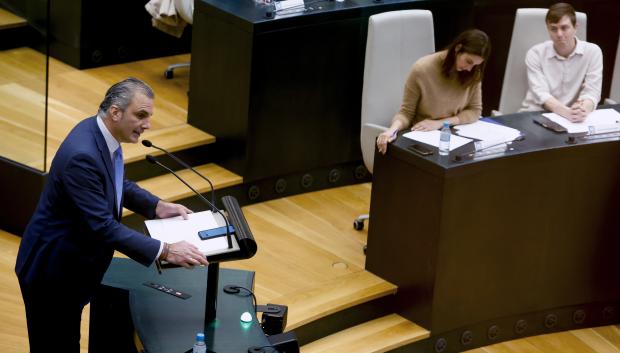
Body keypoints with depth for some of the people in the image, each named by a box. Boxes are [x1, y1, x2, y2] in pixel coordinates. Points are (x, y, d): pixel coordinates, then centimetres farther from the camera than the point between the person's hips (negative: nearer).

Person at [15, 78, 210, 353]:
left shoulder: (99, 133, -2)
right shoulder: (82, 155, -31)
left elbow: (116, 183, 17)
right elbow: (102, 226, -32)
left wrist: (157, 207, 3)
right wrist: (165, 251, -31)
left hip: (69, 265, 10)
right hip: (51, 271, -10)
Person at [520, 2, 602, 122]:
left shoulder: (593, 52, -2)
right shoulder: (535, 54, -5)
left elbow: (592, 92, -10)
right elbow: (541, 94, -16)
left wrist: (582, 110, -34)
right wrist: (567, 112, -34)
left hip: (574, 117, 1)